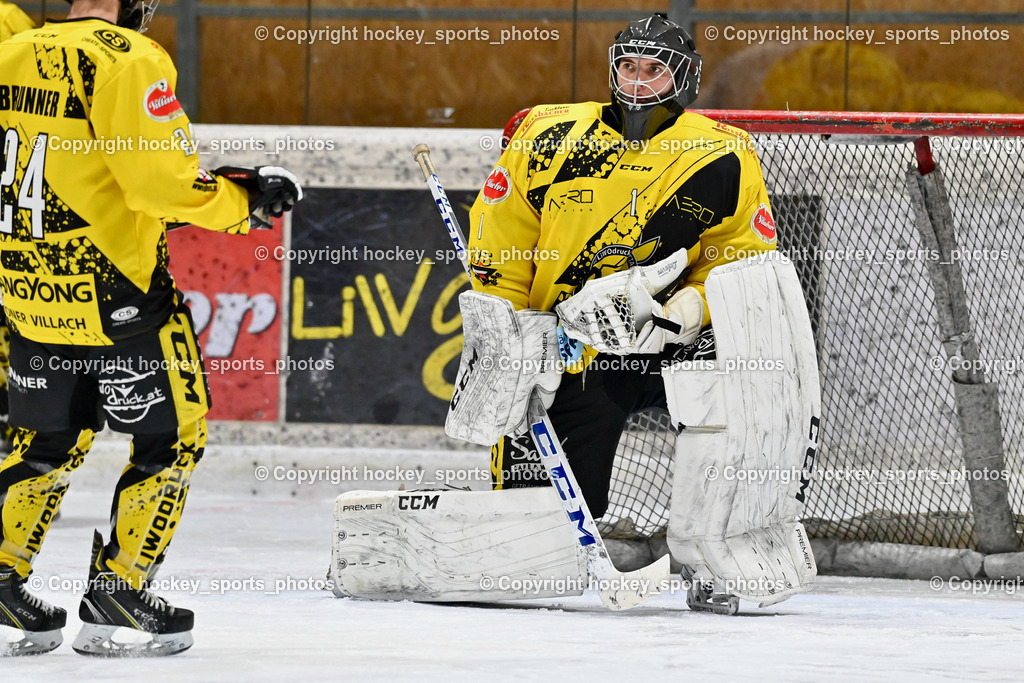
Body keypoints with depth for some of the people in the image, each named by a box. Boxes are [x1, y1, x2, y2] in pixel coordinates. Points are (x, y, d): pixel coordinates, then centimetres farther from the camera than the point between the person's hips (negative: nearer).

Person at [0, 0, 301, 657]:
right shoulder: (128, 61, -16)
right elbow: (165, 178, -21)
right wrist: (250, 199, -7)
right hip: (112, 295, -7)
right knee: (172, 435, 8)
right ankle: (117, 589, 6)